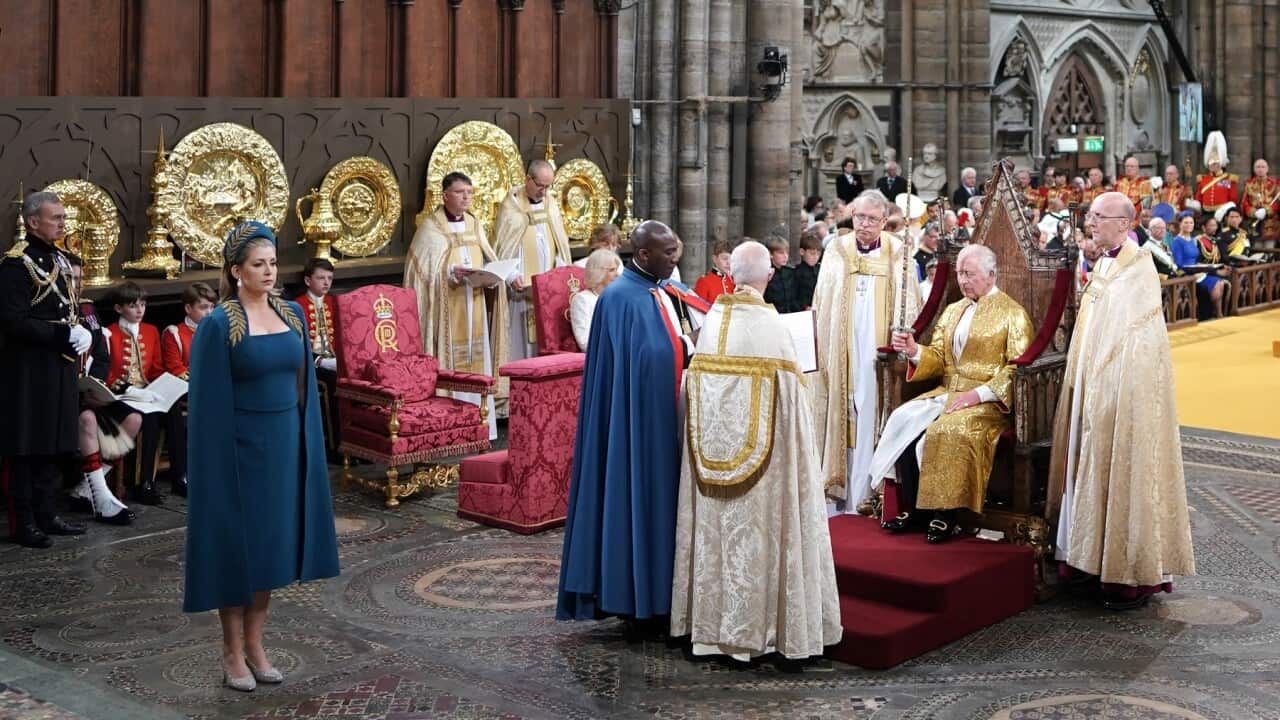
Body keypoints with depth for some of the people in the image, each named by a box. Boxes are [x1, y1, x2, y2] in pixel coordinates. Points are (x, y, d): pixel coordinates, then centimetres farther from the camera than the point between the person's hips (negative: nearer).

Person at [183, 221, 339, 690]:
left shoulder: (293, 314, 5)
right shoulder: (217, 325, -11)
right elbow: (209, 400, -11)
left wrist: (307, 444, 8)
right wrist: (218, 459, -13)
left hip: (284, 444, 5)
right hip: (240, 446, -5)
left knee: (273, 542, 11)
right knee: (237, 546, 3)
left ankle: (255, 642, 23)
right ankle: (233, 652, 16)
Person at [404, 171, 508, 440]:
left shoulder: (474, 225, 14)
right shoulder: (431, 227, -4)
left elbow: (489, 263, 16)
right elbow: (423, 270, -8)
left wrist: (489, 276, -6)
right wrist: (452, 273, -22)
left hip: (474, 307, 6)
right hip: (446, 310, -6)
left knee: (477, 361, 5)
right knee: (449, 363, -7)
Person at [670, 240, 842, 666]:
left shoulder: (711, 322, 0)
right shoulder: (771, 325, -12)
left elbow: (693, 388, 4)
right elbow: (790, 396, -12)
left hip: (715, 449, 4)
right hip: (765, 456, -4)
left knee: (717, 528, 12)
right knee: (759, 531, 4)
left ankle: (713, 624, 20)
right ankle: (759, 629, 10)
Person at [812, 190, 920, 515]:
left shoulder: (898, 253, 3)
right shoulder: (837, 251, 8)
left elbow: (908, 306, 3)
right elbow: (821, 305, 10)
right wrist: (821, 348, 4)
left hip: (878, 351, -1)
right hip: (842, 351, 2)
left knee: (872, 419, -2)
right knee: (842, 418, 3)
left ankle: (866, 494, 4)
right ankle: (839, 490, 8)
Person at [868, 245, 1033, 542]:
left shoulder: (1011, 313, -1)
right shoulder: (953, 310, 19)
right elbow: (938, 359, 15)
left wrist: (980, 393, -20)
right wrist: (914, 351, -7)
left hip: (988, 400, -6)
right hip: (946, 392, 6)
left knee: (948, 429, -33)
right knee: (903, 422, -18)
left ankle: (946, 516, -21)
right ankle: (912, 510, -12)